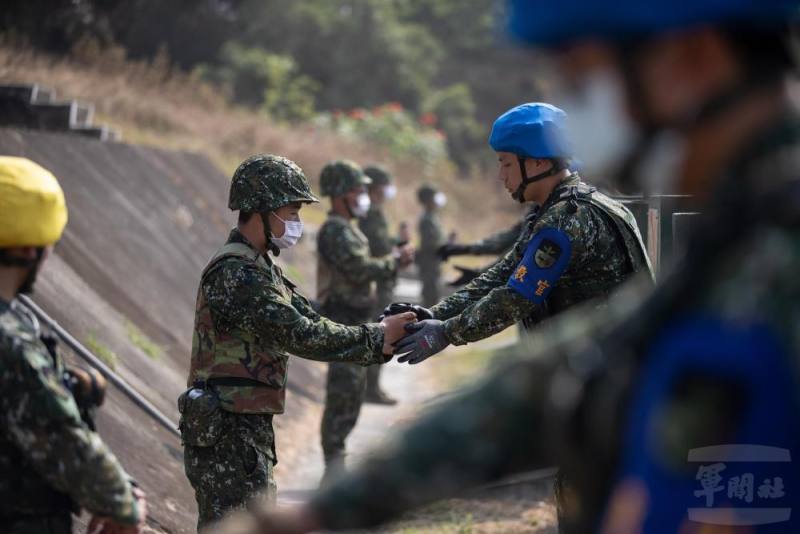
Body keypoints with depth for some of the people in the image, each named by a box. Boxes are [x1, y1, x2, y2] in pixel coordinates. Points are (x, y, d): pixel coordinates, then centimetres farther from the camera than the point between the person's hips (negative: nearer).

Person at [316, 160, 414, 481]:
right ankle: (333, 470, -7)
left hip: (354, 325, 11)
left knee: (352, 395, 15)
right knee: (342, 397, -10)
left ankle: (336, 465, 22)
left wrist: (392, 263, 7)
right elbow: (361, 270, -25)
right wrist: (395, 261, -14)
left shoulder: (346, 230, 17)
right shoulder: (335, 232, -16)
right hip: (342, 324, -11)